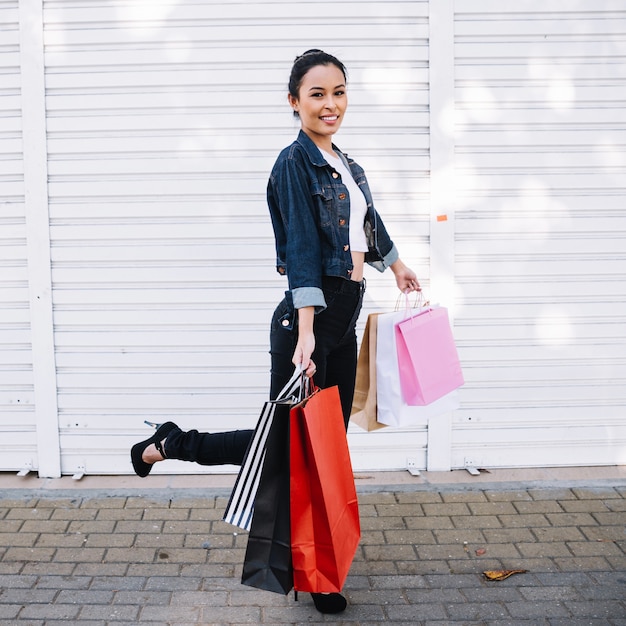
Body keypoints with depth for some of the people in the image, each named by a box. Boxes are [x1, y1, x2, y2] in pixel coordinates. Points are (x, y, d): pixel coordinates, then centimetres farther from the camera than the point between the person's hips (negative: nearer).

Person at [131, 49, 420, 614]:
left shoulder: (346, 165, 14)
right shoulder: (295, 163, -11)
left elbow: (369, 222, 32)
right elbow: (302, 250, -22)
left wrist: (397, 266, 45)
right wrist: (305, 332, -28)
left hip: (344, 317, 8)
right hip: (308, 315, -8)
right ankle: (173, 444, 15)